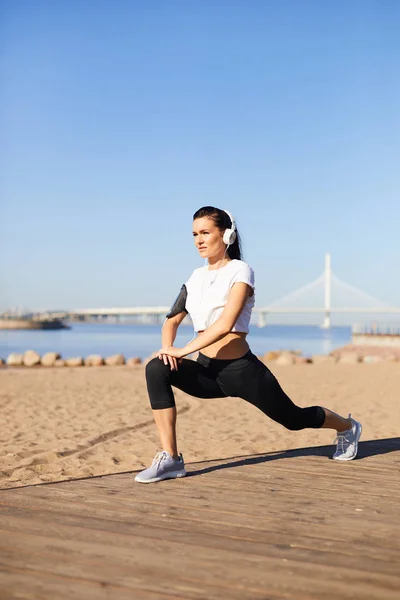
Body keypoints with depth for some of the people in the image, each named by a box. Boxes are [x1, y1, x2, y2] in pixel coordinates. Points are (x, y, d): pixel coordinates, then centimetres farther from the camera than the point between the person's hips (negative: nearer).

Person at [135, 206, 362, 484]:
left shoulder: (240, 271, -12)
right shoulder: (196, 277, 7)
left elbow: (225, 323, -25)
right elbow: (172, 320, 8)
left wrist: (183, 351, -27)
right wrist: (167, 348, -13)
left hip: (241, 370, -5)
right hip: (207, 371, 5)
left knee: (294, 418, 14)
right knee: (156, 369, -23)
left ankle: (348, 427, 48)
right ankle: (170, 459, -19)